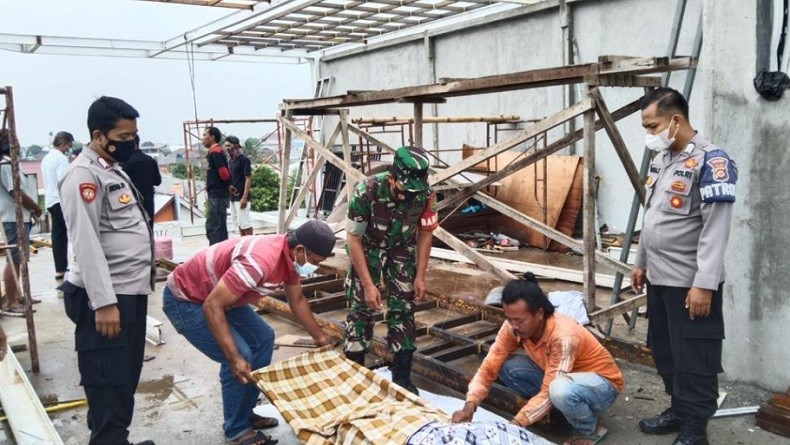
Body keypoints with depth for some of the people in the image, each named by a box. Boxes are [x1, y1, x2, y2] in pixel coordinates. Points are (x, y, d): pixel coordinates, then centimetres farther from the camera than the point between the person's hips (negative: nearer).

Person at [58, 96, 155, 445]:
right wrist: (104, 302, -24)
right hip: (105, 298, -10)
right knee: (108, 386, -1)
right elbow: (86, 243, -21)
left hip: (132, 292, 10)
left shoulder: (113, 169, 16)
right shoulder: (83, 174, -14)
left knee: (127, 380, 18)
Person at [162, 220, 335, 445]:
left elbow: (298, 301, 12)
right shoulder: (261, 260, -36)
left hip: (218, 294, 10)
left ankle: (245, 413, 21)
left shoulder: (290, 256, -6)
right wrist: (234, 358, -33)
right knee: (242, 357, -15)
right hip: (184, 300, -10)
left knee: (263, 337, 10)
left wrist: (320, 338, 17)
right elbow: (212, 306, -33)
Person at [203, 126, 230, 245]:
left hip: (217, 195, -10)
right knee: (220, 227, 13)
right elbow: (225, 173, 19)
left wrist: (226, 184, -3)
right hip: (217, 195, 10)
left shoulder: (214, 153, -14)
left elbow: (224, 174, -20)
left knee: (213, 227, -9)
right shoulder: (216, 152, 16)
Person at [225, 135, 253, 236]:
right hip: (233, 197, 9)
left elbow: (248, 179, -16)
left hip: (241, 197, -9)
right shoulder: (231, 160, 13)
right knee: (238, 222, 13)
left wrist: (245, 197, -20)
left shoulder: (244, 159, -11)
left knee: (245, 222, -6)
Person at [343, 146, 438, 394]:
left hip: (401, 250, 2)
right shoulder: (366, 192, -35)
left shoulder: (424, 195, -27)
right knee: (361, 307, -3)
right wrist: (368, 284, -23)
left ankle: (402, 376, 11)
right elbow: (354, 239, -22)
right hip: (367, 248, -2)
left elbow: (425, 233, -8)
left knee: (403, 308, 0)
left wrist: (420, 276, -8)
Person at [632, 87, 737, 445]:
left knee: (694, 359, 4)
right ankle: (679, 410, 34)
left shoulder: (710, 161, -15)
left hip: (690, 283, -8)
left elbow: (716, 228, -20)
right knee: (664, 351, 18)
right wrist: (641, 262, 19)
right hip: (659, 278, 8)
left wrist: (704, 283, -22)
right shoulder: (661, 158, 10)